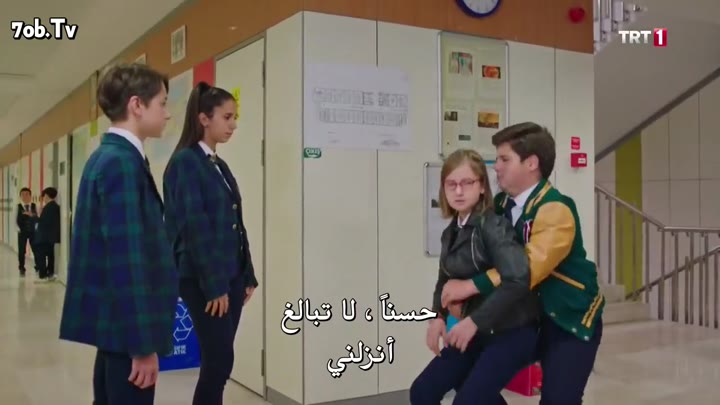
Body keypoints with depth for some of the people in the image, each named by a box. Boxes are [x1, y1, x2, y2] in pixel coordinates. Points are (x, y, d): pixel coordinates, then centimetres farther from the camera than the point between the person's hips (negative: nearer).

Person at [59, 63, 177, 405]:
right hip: (128, 323, -10)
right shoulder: (123, 162, -18)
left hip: (114, 319, 10)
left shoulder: (106, 156, 11)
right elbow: (128, 258, -23)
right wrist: (144, 343, -20)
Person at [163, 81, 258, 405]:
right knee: (219, 360, -6)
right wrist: (213, 285, -16)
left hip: (231, 276, 8)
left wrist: (247, 275, 13)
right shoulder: (185, 161, -10)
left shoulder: (219, 164, 14)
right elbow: (195, 227, -15)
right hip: (203, 280, -8)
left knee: (218, 360, 10)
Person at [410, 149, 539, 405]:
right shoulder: (451, 232, 6)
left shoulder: (493, 226, -19)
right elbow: (445, 279, 16)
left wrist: (475, 321, -28)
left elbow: (518, 279, -31)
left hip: (512, 331, -8)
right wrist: (438, 316, -2)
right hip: (479, 332, 8)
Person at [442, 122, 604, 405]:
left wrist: (471, 287, -35)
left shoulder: (555, 210, -23)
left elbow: (530, 267, -33)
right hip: (536, 314, 7)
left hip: (573, 315, -7)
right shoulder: (501, 205, 0)